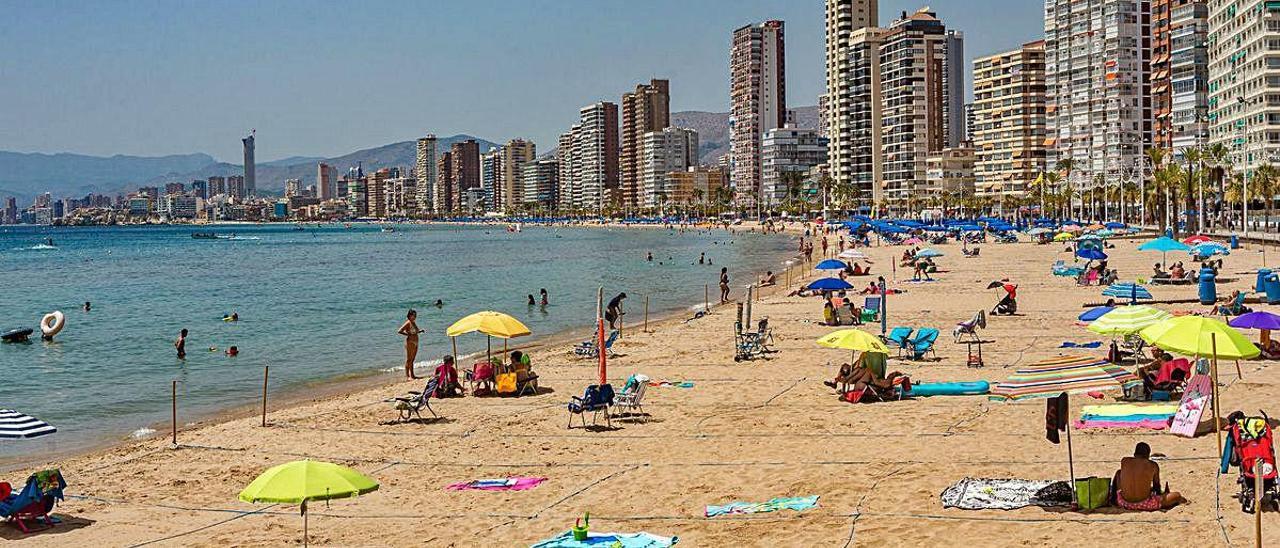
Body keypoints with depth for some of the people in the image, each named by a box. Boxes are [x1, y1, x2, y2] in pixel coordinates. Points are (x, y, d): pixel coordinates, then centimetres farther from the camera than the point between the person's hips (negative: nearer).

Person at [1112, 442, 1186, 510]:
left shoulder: (1124, 461, 3)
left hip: (1124, 503, 3)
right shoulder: (1153, 465, -1)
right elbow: (1157, 487, 12)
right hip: (1145, 505, -3)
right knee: (1177, 495, 16)